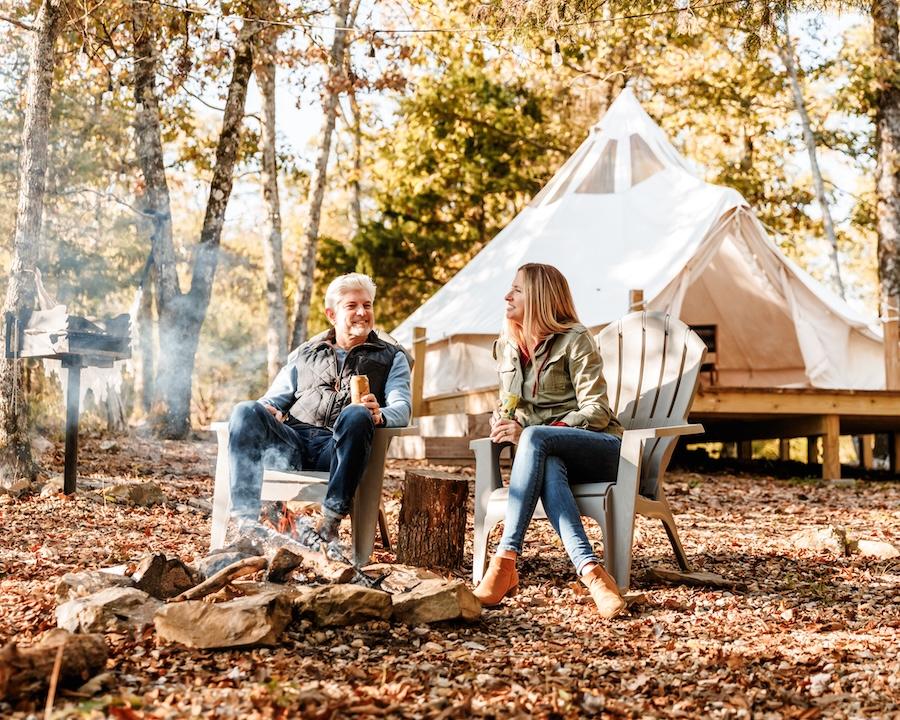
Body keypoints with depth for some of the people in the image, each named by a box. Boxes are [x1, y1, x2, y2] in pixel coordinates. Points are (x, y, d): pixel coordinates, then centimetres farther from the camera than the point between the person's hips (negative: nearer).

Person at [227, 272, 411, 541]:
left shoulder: (391, 356, 22)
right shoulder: (305, 354, 30)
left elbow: (401, 408, 7)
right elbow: (275, 398, 25)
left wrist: (380, 416, -19)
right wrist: (267, 410, -2)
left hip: (337, 450, -2)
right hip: (293, 442, 3)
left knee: (356, 415, -36)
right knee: (246, 412, -26)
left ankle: (331, 522, -36)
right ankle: (244, 520, -36)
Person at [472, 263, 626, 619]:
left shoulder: (574, 339, -6)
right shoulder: (506, 346, 15)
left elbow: (596, 411, -12)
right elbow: (507, 407, 24)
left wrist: (526, 431, -21)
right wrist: (502, 423, -3)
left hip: (600, 448, -4)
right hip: (550, 454, 4)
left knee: (535, 438, -36)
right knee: (548, 468, -35)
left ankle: (505, 562, -41)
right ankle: (590, 571, -53)